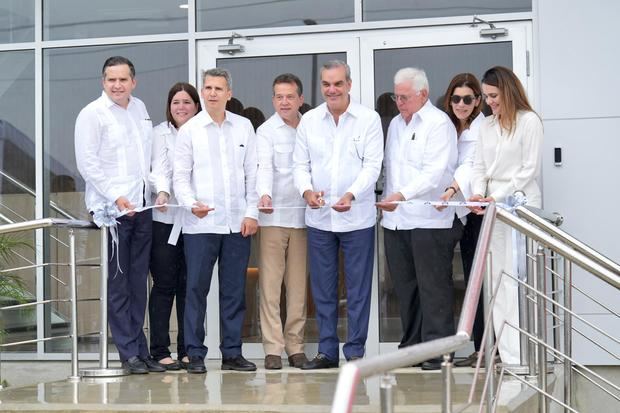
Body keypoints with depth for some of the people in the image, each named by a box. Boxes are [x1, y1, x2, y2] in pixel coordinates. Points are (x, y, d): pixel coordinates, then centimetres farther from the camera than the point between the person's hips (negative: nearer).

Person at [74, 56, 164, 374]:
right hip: (111, 208, -6)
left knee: (138, 283, 9)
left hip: (141, 207, 6)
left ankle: (140, 350, 16)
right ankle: (129, 353, 2)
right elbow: (87, 163, -9)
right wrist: (116, 197, -14)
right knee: (118, 285, -3)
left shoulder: (140, 108, 15)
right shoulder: (92, 114, -4)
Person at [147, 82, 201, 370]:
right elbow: (159, 168, -11)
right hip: (165, 218, -3)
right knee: (164, 285, -3)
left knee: (190, 285, 6)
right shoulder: (160, 134, 2)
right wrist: (162, 191, -30)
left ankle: (187, 349, 13)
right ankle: (160, 351, 1)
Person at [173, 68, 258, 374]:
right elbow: (180, 176, 1)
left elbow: (252, 173, 9)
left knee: (234, 290, 7)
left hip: (237, 222, 2)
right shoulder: (189, 130, 3)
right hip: (200, 223, -2)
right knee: (197, 289, -2)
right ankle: (195, 354, 5)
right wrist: (191, 204, -16)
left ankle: (232, 353, 15)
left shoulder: (244, 127, 9)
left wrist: (252, 213, 2)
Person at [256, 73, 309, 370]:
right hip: (273, 215, -3)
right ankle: (273, 348, -2)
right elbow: (264, 166, -11)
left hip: (303, 215, 3)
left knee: (298, 284, 5)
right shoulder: (266, 131, 3)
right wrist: (264, 194, -28)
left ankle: (295, 346, 11)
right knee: (270, 282, -4)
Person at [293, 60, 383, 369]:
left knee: (358, 288, 2)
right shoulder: (309, 121, 8)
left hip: (357, 217, -3)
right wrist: (306, 190, -13)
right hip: (318, 218, 3)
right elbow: (300, 164, 8)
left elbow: (372, 165, -7)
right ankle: (327, 350, 17)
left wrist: (351, 194, -23)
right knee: (322, 288, 9)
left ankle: (355, 351, 10)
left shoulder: (369, 119, -1)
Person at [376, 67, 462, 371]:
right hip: (395, 219, 7)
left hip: (429, 220, -7)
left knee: (434, 288, -4)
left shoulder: (439, 124, -5)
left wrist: (402, 195, -25)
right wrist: (388, 201, 11)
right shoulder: (395, 124, 19)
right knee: (405, 287, 9)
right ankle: (411, 347, 17)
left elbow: (435, 172, -16)